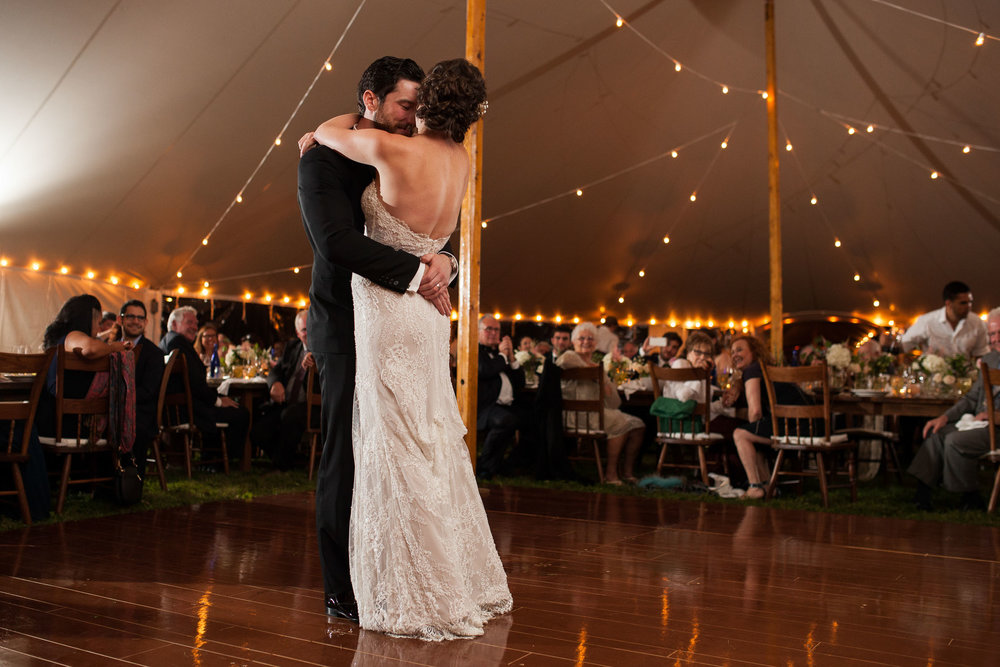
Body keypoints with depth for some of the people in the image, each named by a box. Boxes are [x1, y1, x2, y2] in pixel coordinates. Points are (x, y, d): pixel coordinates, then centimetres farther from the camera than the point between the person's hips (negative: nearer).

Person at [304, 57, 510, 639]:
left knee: (400, 451, 0)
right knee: (437, 445, 16)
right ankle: (470, 581, 29)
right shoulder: (461, 160, 4)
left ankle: (426, 599, 10)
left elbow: (327, 132, 3)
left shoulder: (395, 149, -17)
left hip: (389, 312, -8)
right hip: (428, 312, 8)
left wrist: (360, 116, 21)